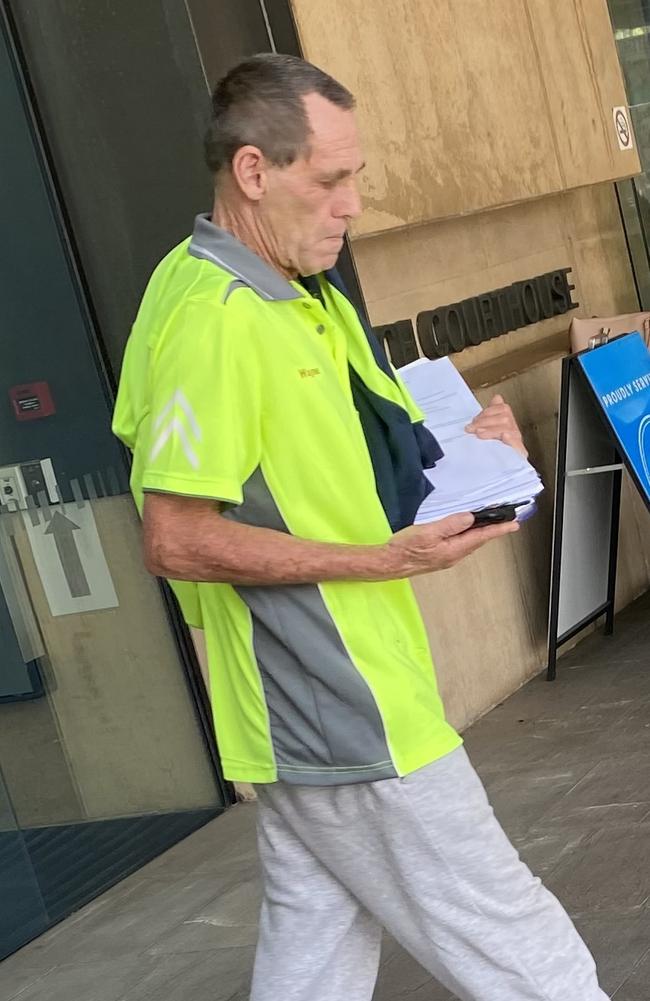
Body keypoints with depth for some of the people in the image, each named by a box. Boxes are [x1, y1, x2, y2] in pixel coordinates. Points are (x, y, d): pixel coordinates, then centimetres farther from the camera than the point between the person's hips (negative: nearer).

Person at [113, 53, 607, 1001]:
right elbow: (177, 540, -23)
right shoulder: (212, 317, -20)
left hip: (304, 711, 10)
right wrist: (385, 560, -22)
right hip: (344, 719, -10)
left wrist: (456, 450, 6)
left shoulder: (299, 295, 13)